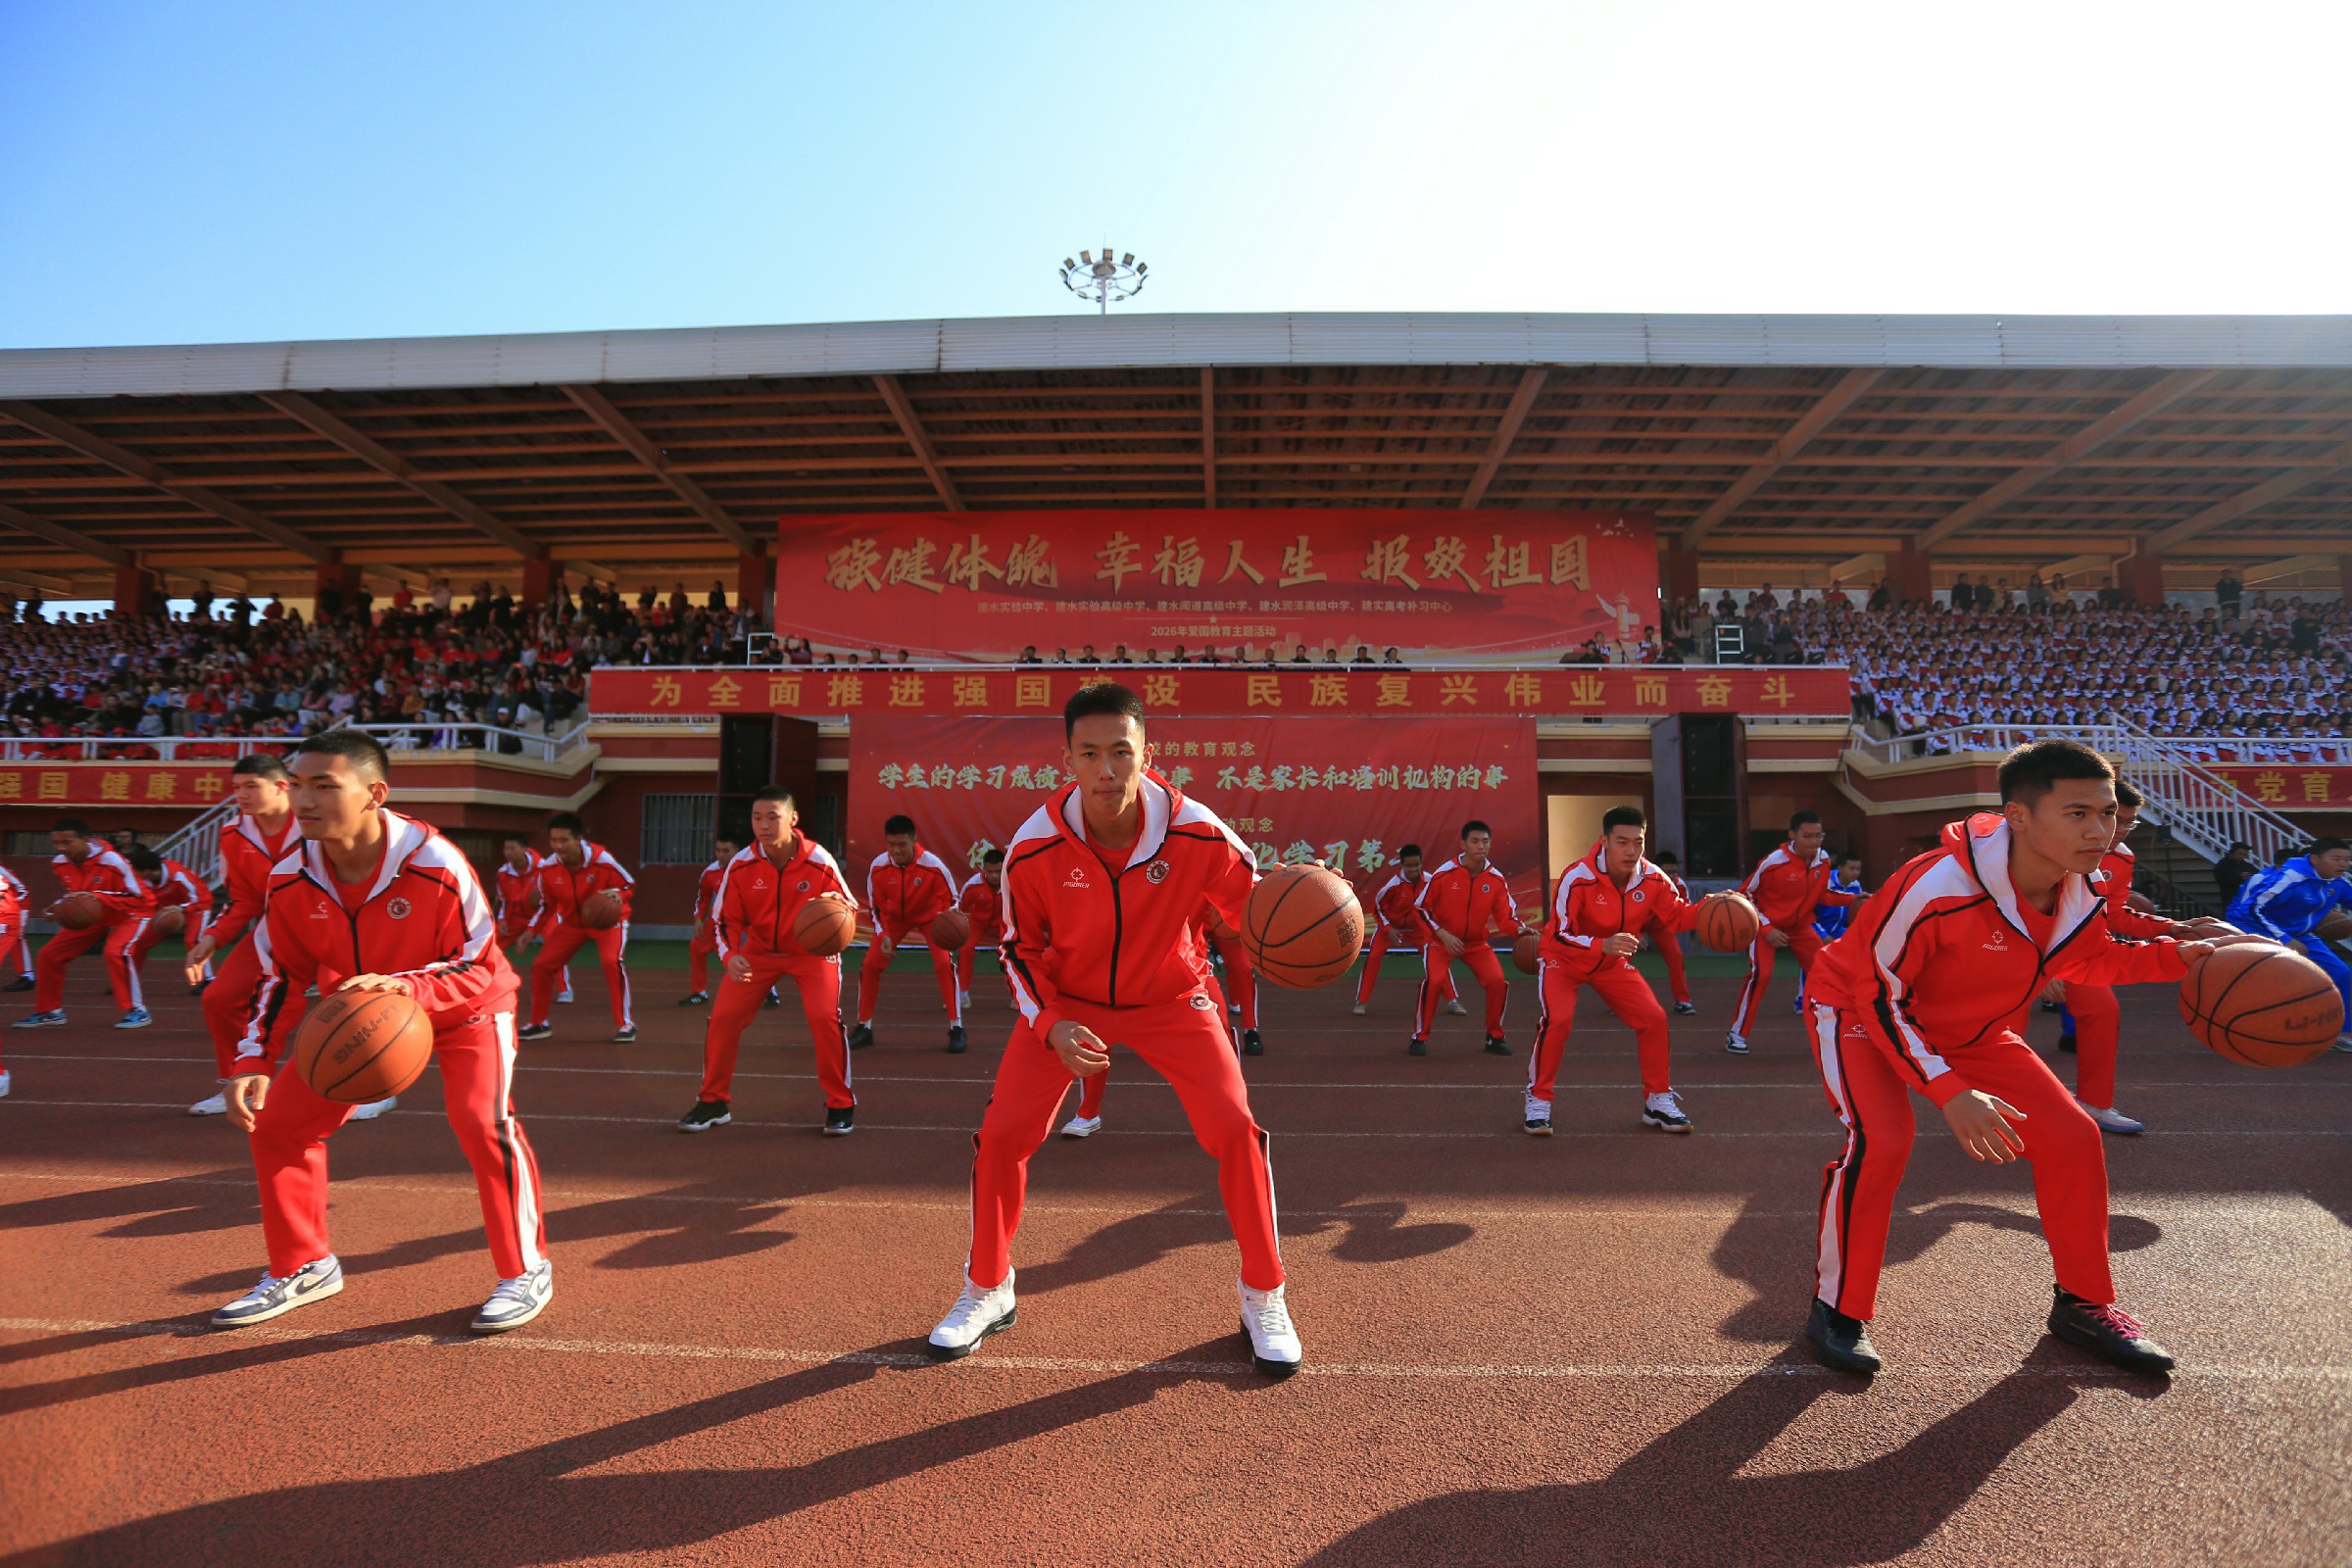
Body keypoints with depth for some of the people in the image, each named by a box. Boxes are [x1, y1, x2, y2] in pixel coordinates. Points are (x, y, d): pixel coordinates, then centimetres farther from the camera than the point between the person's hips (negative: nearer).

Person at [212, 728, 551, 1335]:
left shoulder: (436, 865, -32)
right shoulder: (290, 881, -16)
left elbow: (479, 968, -25)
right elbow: (278, 978, -2)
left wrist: (405, 986, -43)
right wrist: (252, 1064, -13)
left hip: (465, 1009, -5)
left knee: (483, 1123, -22)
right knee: (277, 1122, 2)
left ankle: (526, 1270, -2)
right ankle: (302, 1268, 25)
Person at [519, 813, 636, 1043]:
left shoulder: (602, 860, -28)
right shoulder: (547, 868, -15)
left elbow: (630, 887, -14)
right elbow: (546, 905, 2)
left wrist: (616, 896, -35)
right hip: (571, 922, 5)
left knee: (611, 961, -27)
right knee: (541, 964, -2)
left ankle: (625, 1024, -15)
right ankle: (539, 1024, 20)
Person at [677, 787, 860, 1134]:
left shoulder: (819, 862, -21)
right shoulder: (740, 865, -15)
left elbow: (850, 908, -9)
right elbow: (723, 920, -6)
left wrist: (838, 909, -34)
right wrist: (730, 957, -24)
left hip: (812, 951, -2)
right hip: (758, 951, 3)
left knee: (825, 1017, -20)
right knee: (722, 1017, -7)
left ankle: (841, 1104, 0)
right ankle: (713, 1102, 16)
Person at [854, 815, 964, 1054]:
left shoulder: (933, 866, -31)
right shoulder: (878, 867, -23)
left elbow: (951, 900, -16)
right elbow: (876, 907, -8)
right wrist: (883, 935, -22)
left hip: (930, 916, -2)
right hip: (895, 918, 3)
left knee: (945, 964, -20)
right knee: (869, 965, -7)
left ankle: (956, 1029, -10)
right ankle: (864, 1028, 10)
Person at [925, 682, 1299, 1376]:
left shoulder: (1195, 832, -26)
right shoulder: (1033, 847, -24)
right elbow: (1021, 949, -7)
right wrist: (1050, 1026, -22)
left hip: (1171, 998, 0)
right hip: (1066, 1000, 1)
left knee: (1235, 1129, -12)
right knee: (1001, 1134, -7)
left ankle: (1265, 1298, 13)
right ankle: (987, 1292, 20)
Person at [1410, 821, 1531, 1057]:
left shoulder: (1497, 880, -9)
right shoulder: (1443, 874, -18)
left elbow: (1504, 917, -3)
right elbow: (1420, 908, -11)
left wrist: (1520, 929, -24)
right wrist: (1443, 935, -19)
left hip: (1477, 942, 3)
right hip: (1441, 940, -3)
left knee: (1498, 982, -14)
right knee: (1433, 980, -25)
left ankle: (1494, 1037, 9)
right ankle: (1419, 1037, -7)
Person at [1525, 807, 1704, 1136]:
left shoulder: (1652, 879, -17)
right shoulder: (1577, 878, -32)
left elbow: (1677, 915, 0)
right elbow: (1560, 935, -33)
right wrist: (1602, 945, -49)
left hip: (1614, 964, 5)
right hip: (1565, 960, -5)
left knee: (1654, 1018, -5)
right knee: (1557, 1020, -25)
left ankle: (1658, 1100, 16)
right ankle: (1538, 1102, -6)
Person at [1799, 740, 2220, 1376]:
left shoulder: (2080, 894, -13)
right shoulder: (1940, 886, -37)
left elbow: (2090, 958, 12)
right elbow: (1879, 994, -28)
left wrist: (2175, 956, -6)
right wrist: (1950, 1093, -33)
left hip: (1968, 1029, 7)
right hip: (1861, 1013, -7)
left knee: (2072, 1134, 1)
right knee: (1880, 1142, -28)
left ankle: (2083, 1302, 24)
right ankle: (1838, 1310, -8)